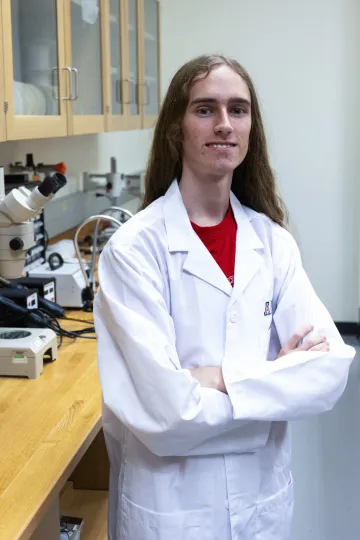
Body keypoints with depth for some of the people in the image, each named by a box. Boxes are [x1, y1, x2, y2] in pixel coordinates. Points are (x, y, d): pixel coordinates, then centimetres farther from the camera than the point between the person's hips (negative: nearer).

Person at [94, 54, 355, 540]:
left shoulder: (273, 242, -3)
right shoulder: (135, 248, -17)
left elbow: (332, 369, -11)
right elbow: (166, 409, -24)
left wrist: (222, 378, -22)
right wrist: (275, 375, -13)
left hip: (265, 490, 5)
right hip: (171, 501, -4)